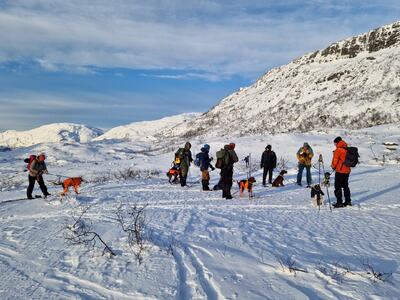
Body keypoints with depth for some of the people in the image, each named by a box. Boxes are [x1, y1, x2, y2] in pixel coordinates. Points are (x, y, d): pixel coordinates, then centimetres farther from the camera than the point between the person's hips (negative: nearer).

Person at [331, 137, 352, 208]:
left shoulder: (338, 149, -14)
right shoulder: (347, 149, 9)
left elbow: (335, 160, -12)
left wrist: (333, 166, 6)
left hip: (340, 170, -8)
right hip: (347, 170, 8)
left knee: (338, 186, -2)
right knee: (345, 186, 18)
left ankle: (339, 202, -5)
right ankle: (348, 201, 23)